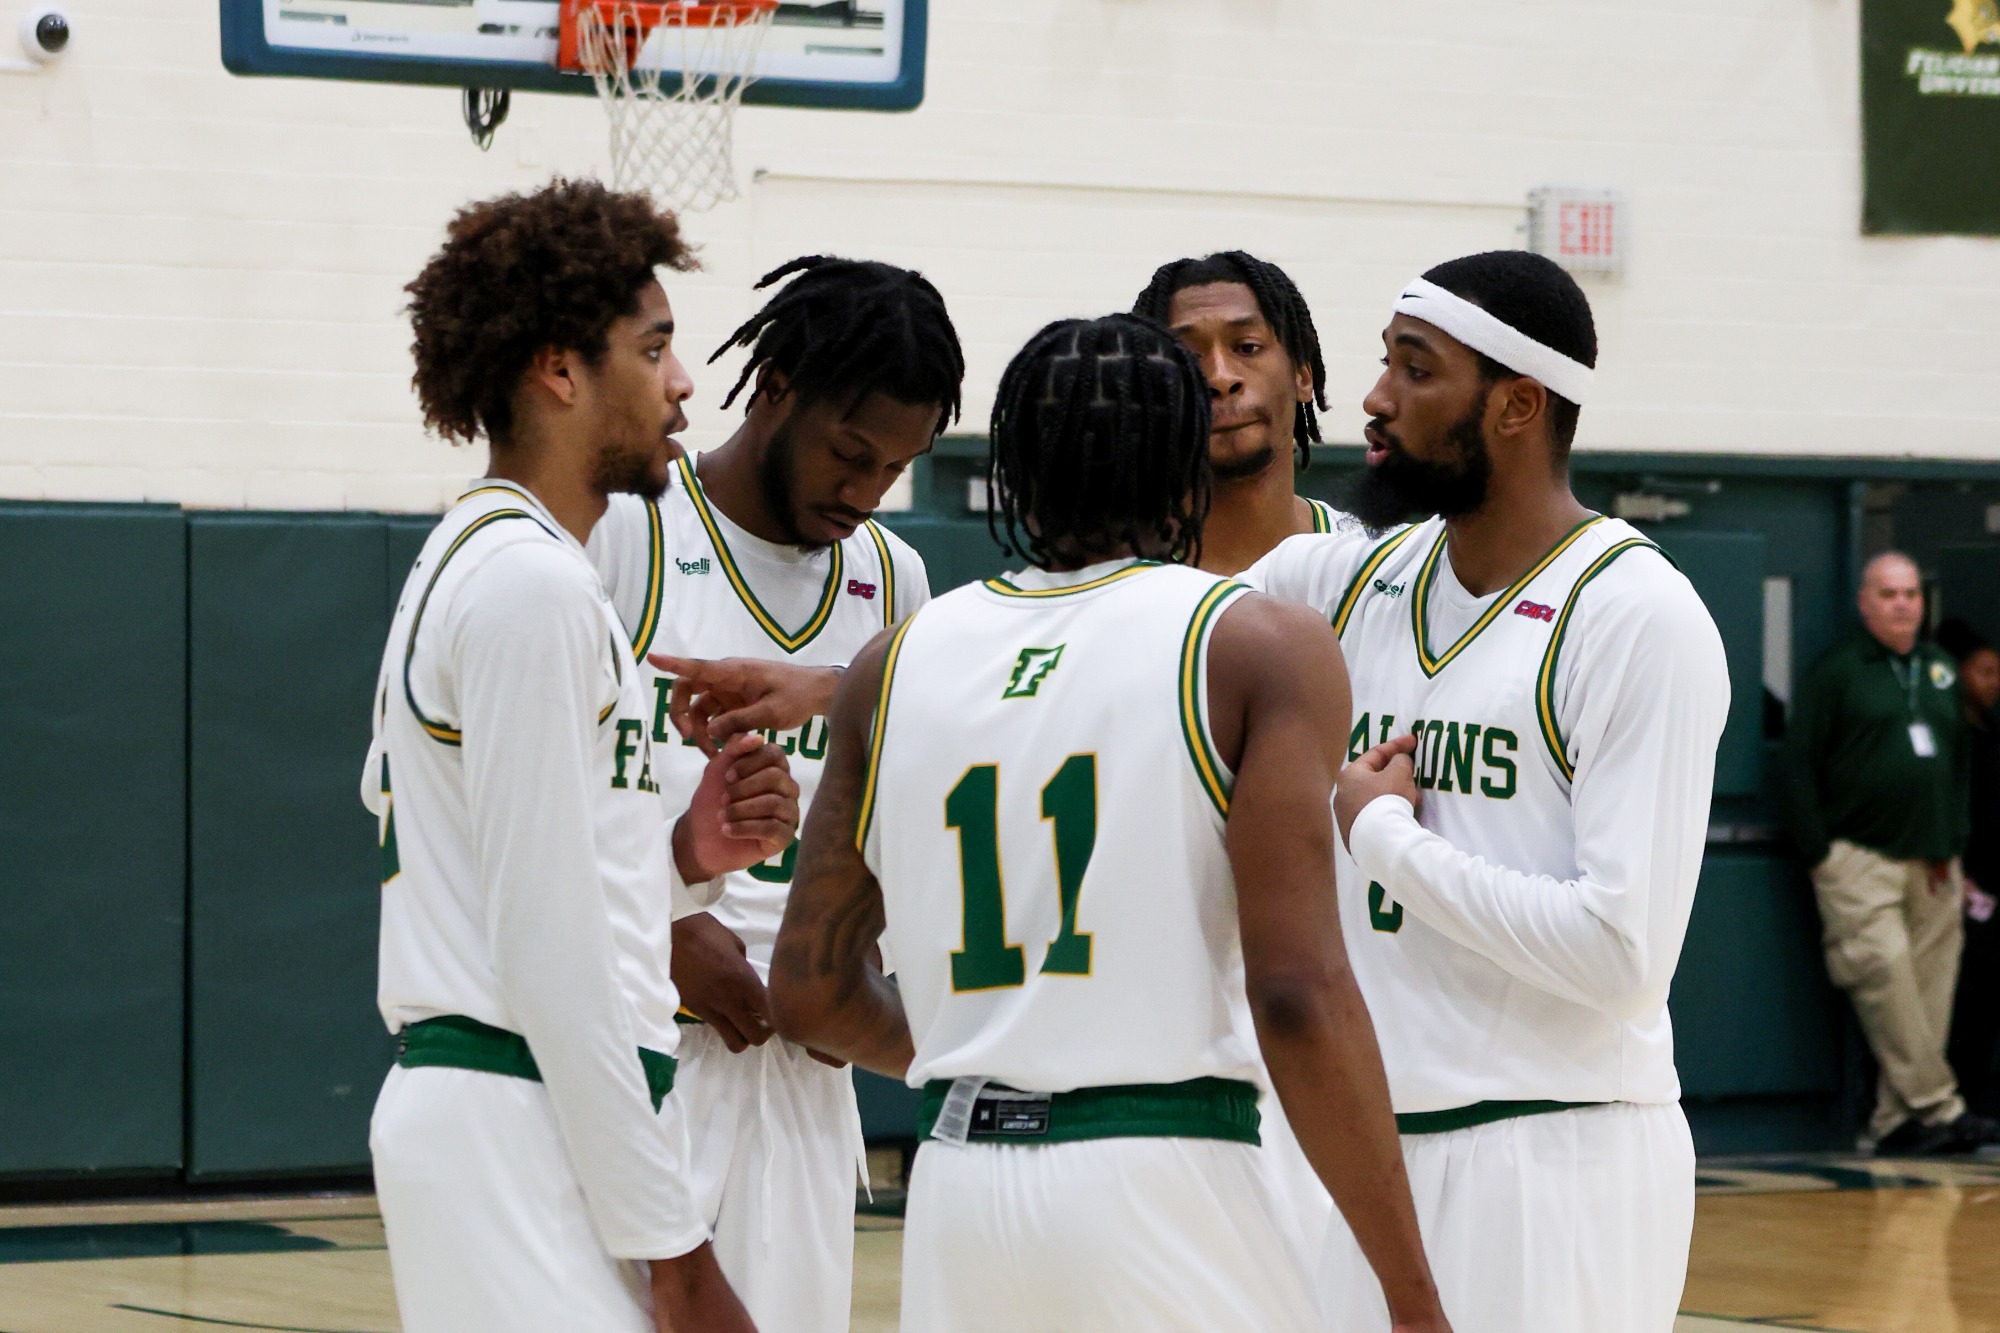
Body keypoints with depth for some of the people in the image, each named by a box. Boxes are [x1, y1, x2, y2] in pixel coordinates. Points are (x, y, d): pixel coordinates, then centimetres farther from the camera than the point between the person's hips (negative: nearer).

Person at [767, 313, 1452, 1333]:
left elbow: (809, 989, 14)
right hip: (1163, 1183, -5)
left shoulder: (895, 664, 10)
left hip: (960, 1176, 5)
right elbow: (1297, 993, -12)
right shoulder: (1262, 648, -3)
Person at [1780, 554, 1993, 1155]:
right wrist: (1818, 854, -7)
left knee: (1929, 986, 0)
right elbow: (1800, 763, -3)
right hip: (1859, 857, -5)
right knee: (1885, 975, -16)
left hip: (1931, 863, 5)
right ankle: (1939, 1107, -15)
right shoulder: (1834, 671, 0)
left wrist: (1952, 845, 11)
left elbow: (1959, 761, 21)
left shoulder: (1940, 669, 17)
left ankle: (1896, 1122, 4)